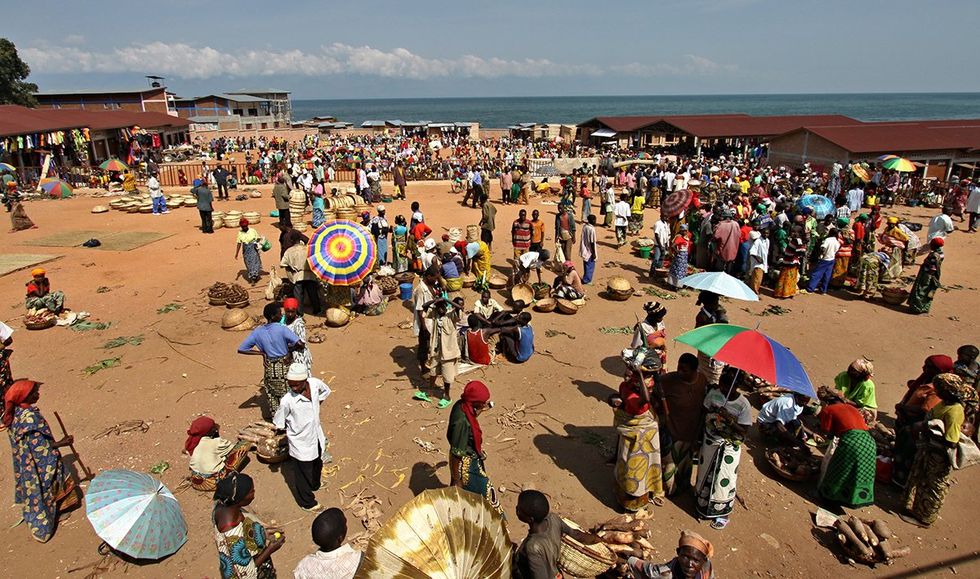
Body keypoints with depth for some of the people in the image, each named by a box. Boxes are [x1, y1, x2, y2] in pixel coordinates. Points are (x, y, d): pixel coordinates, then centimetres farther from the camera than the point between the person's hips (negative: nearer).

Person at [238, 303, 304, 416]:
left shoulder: (258, 332, -3)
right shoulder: (282, 329, -18)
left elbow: (241, 349, 2)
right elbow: (300, 344, -27)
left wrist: (261, 353, 3)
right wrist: (290, 349, -6)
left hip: (269, 368, 4)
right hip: (284, 367, -4)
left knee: (271, 395, 19)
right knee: (286, 396, 10)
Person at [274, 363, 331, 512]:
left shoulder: (315, 383, -20)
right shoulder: (287, 401, -32)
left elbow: (325, 391, 5)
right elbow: (278, 423, -15)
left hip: (316, 437, 5)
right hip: (301, 444, -5)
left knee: (317, 465, 31)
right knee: (304, 474, 15)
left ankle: (315, 485, 61)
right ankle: (307, 502, 40)